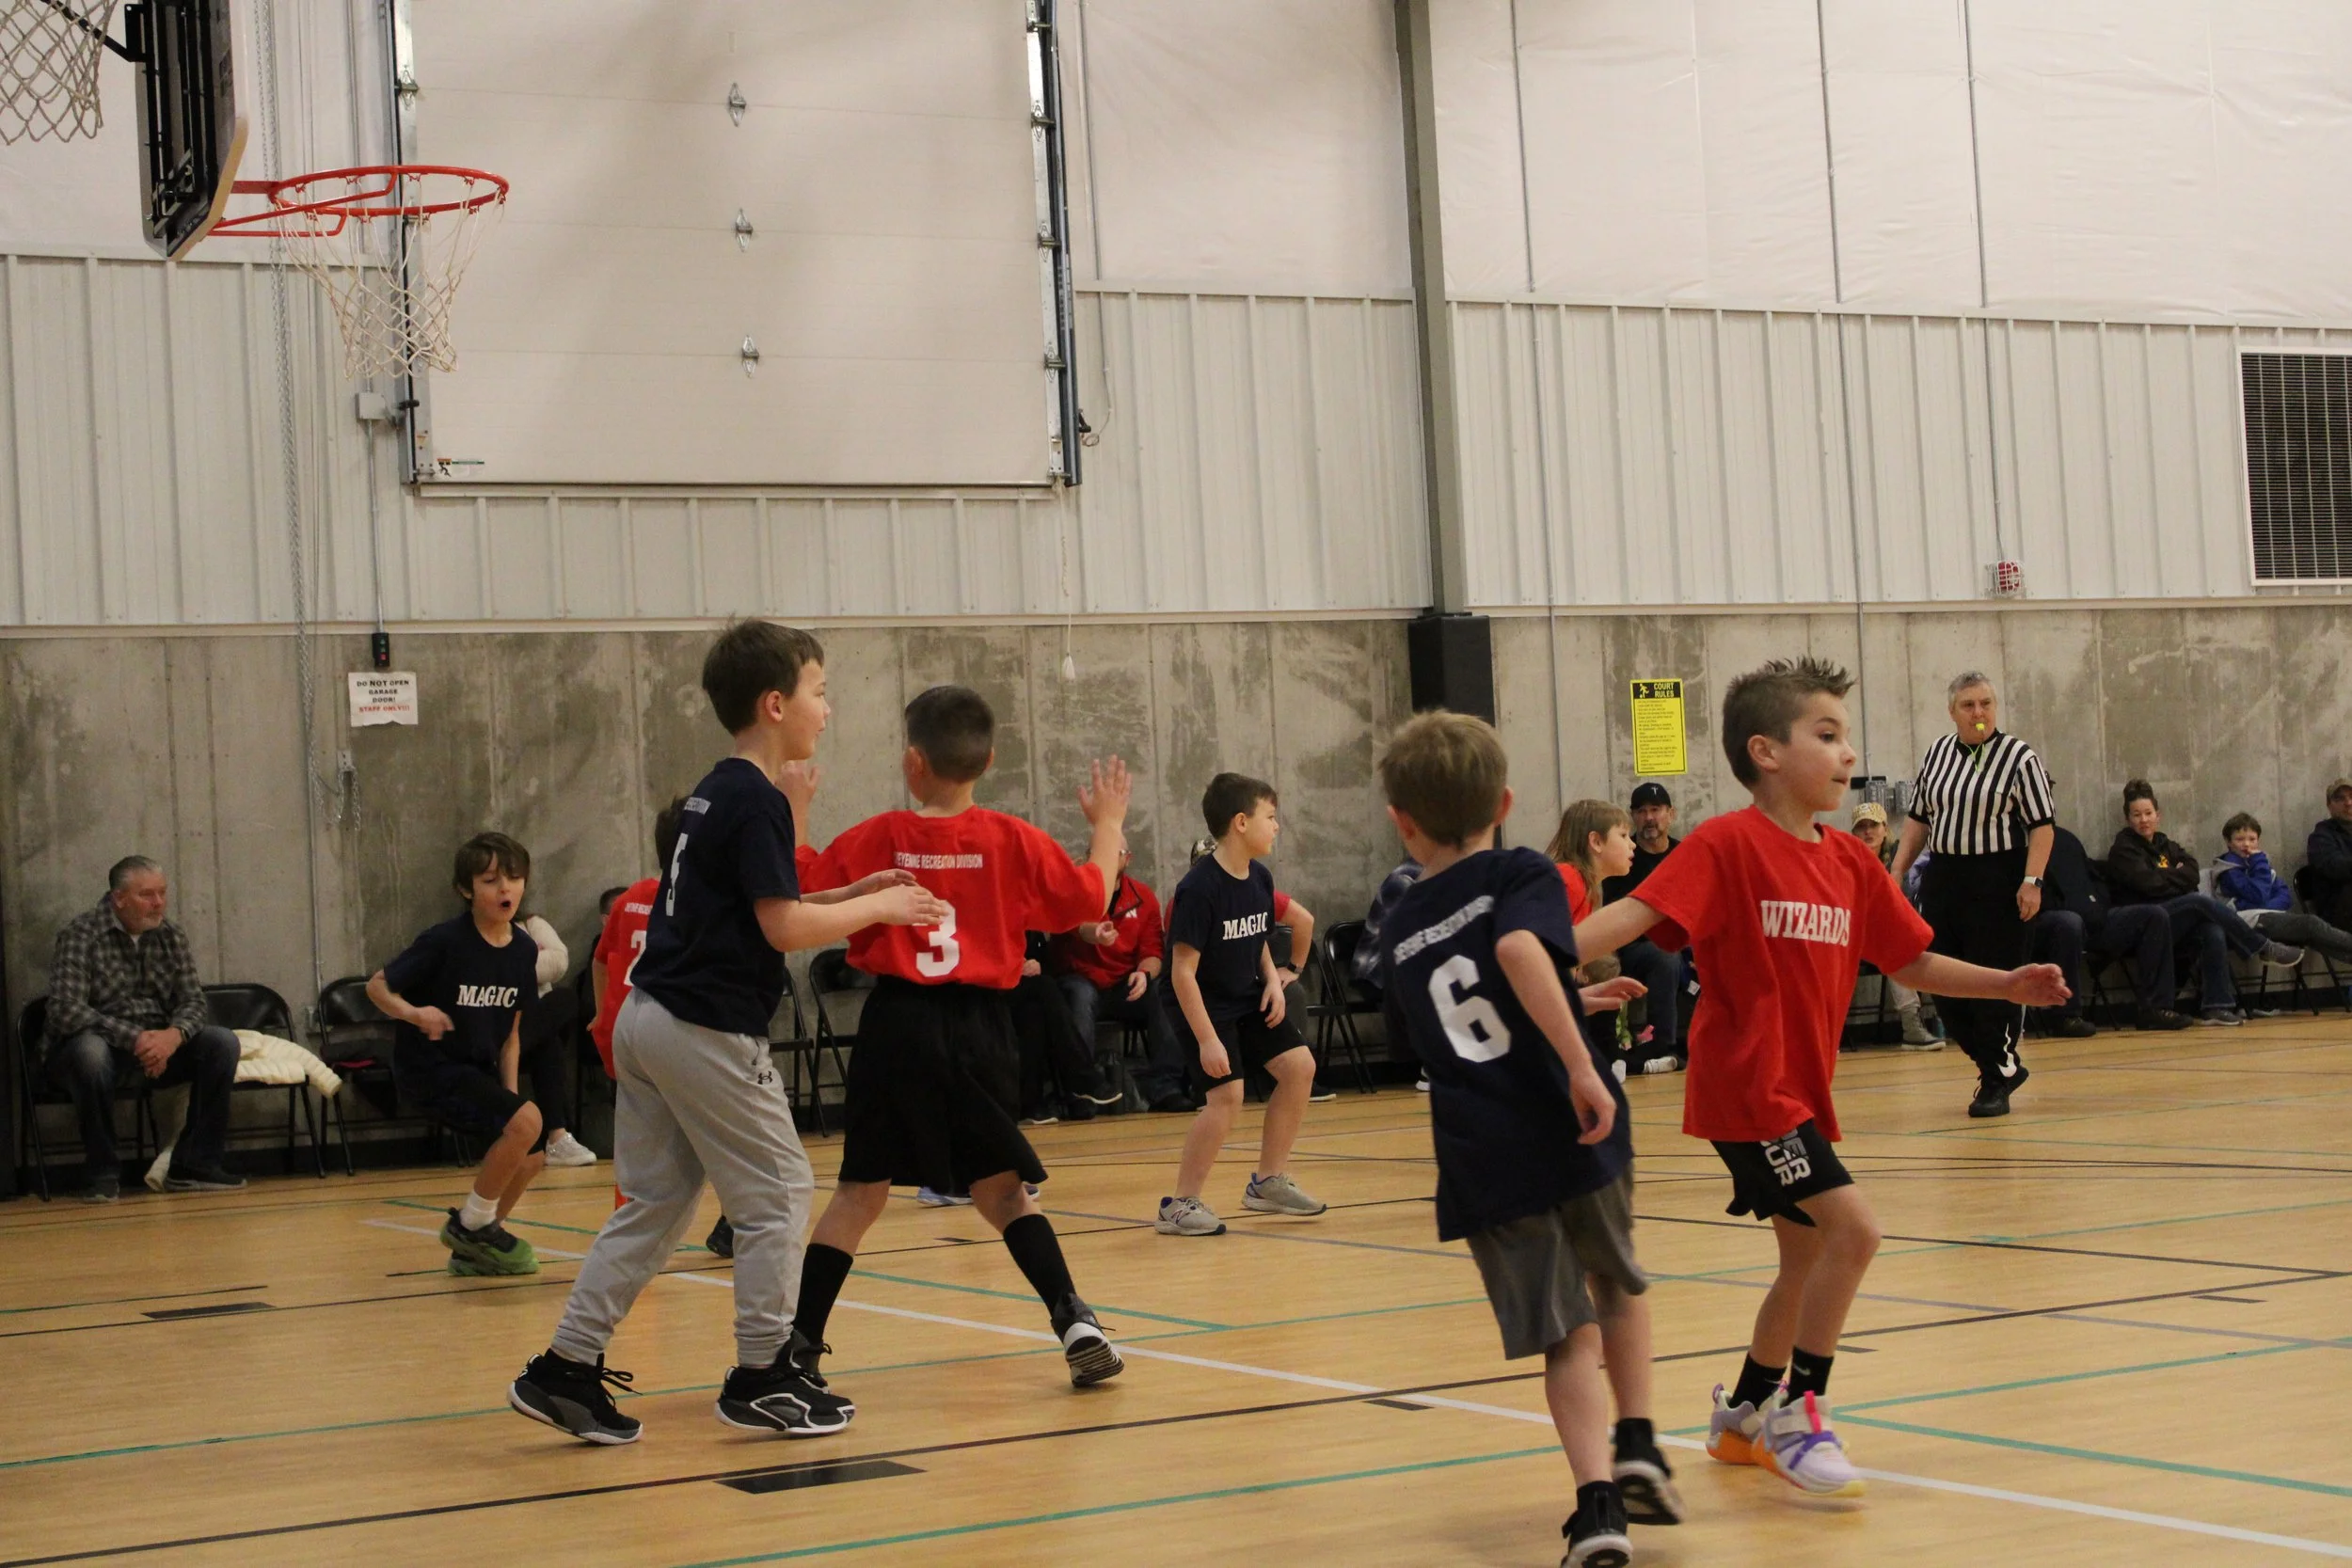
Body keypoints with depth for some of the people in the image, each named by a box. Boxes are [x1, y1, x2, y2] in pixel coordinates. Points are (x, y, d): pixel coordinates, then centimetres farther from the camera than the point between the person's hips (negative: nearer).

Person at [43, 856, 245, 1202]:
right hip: (101, 1041, -5)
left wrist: (174, 1035, -23)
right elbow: (66, 1010, -21)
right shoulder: (79, 934, -11)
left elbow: (193, 1002, 2)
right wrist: (133, 1039, -28)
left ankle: (194, 1163, -12)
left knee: (222, 1043, -18)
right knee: (89, 1050, -39)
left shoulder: (171, 937, 6)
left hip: (158, 1043, 5)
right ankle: (102, 1173, -23)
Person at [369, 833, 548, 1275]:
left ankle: (472, 1249, 25)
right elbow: (377, 985, -12)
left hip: (478, 1070, 8)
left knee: (533, 1154, 5)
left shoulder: (523, 950, 0)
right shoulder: (444, 941, -18)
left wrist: (509, 1094, 2)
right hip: (428, 1067, -8)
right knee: (526, 1122, -24)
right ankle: (472, 1225, -5)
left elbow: (511, 1030, 10)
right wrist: (414, 1013, -31)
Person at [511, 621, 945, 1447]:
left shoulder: (715, 793, 15)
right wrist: (878, 907, -6)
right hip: (708, 1030, -9)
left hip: (648, 1019, 9)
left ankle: (564, 1369, 11)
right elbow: (784, 927, -18)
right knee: (778, 1194, 3)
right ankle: (761, 1376, 9)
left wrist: (852, 892, 15)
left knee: (654, 1203, 13)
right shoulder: (757, 801, -13)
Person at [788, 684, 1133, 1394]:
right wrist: (1107, 823, 24)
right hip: (978, 1025, 1)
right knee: (1002, 1188, 13)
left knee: (860, 1190, 8)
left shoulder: (871, 840, -3)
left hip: (897, 1026, -1)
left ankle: (796, 1343, 6)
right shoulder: (1012, 840, -1)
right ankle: (1076, 1324, 1)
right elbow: (1089, 896, 8)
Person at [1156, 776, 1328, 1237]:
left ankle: (1268, 1181, 16)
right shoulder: (1199, 888, -25)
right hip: (1206, 1005, -8)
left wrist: (1273, 980, -3)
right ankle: (1180, 1205, -6)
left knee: (1299, 1067, 2)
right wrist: (1207, 1039, -27)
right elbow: (1183, 970, -25)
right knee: (1226, 1094, -18)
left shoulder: (1260, 878, -1)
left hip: (1248, 998, 8)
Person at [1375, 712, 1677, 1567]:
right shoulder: (1521, 875, -1)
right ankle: (1637, 1447, 18)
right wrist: (1581, 1062, -26)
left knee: (1568, 1337, 8)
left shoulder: (1399, 930, 15)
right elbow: (1519, 950, -24)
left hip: (1485, 1162, 2)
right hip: (1573, 1134, -2)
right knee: (1618, 1284, 26)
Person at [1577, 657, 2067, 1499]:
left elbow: (1914, 964, 15)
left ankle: (1742, 1419, 37)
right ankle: (1798, 1413, -4)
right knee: (1852, 1225, -18)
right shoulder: (1728, 846, -15)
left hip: (1799, 1091, 9)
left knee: (1808, 1254, 18)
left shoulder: (1851, 862, 7)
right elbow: (1636, 913, -24)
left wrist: (2008, 984, 4)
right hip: (1745, 1086, -9)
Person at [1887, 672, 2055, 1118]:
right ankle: (2004, 1066, 22)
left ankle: (1997, 1082, 8)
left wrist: (2032, 881, -18)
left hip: (1997, 881, -6)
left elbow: (2042, 825, -9)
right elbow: (1919, 817, 18)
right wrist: (1898, 870, 12)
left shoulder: (2019, 757, -6)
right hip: (1943, 879, 6)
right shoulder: (1937, 752, 10)